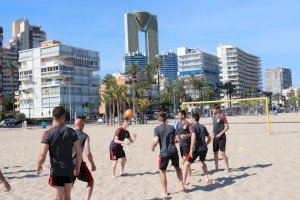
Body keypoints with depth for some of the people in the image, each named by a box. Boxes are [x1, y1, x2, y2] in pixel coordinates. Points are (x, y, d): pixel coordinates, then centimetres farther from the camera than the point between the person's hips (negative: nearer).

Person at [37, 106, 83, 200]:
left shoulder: (48, 134, -11)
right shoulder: (71, 132, -3)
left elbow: (42, 156, -13)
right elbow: (79, 153, -3)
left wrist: (39, 166, 8)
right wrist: (78, 167, 12)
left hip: (56, 172, -3)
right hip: (69, 171, 4)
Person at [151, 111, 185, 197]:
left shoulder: (157, 129, -4)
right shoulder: (171, 127, 9)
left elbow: (156, 141, -16)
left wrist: (152, 147, 3)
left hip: (164, 152, -4)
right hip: (174, 150, 4)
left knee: (162, 171, 8)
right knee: (177, 167, 27)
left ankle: (165, 192, 10)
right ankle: (182, 185, 31)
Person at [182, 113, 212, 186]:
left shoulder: (193, 126, -4)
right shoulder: (203, 127, 15)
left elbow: (193, 137, -20)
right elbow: (209, 138, 20)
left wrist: (191, 150, -21)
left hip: (196, 149, -6)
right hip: (204, 148, 6)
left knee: (186, 164, 2)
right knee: (203, 162, 33)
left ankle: (183, 182, -2)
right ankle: (207, 179, 29)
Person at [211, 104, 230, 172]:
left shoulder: (222, 116, -11)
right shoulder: (213, 117, 11)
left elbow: (227, 127, -12)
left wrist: (220, 133, -18)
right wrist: (213, 133, 10)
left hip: (221, 137, -7)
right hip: (215, 137, 7)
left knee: (222, 153, -8)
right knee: (215, 152, 9)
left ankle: (227, 168, 4)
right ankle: (216, 167, 20)